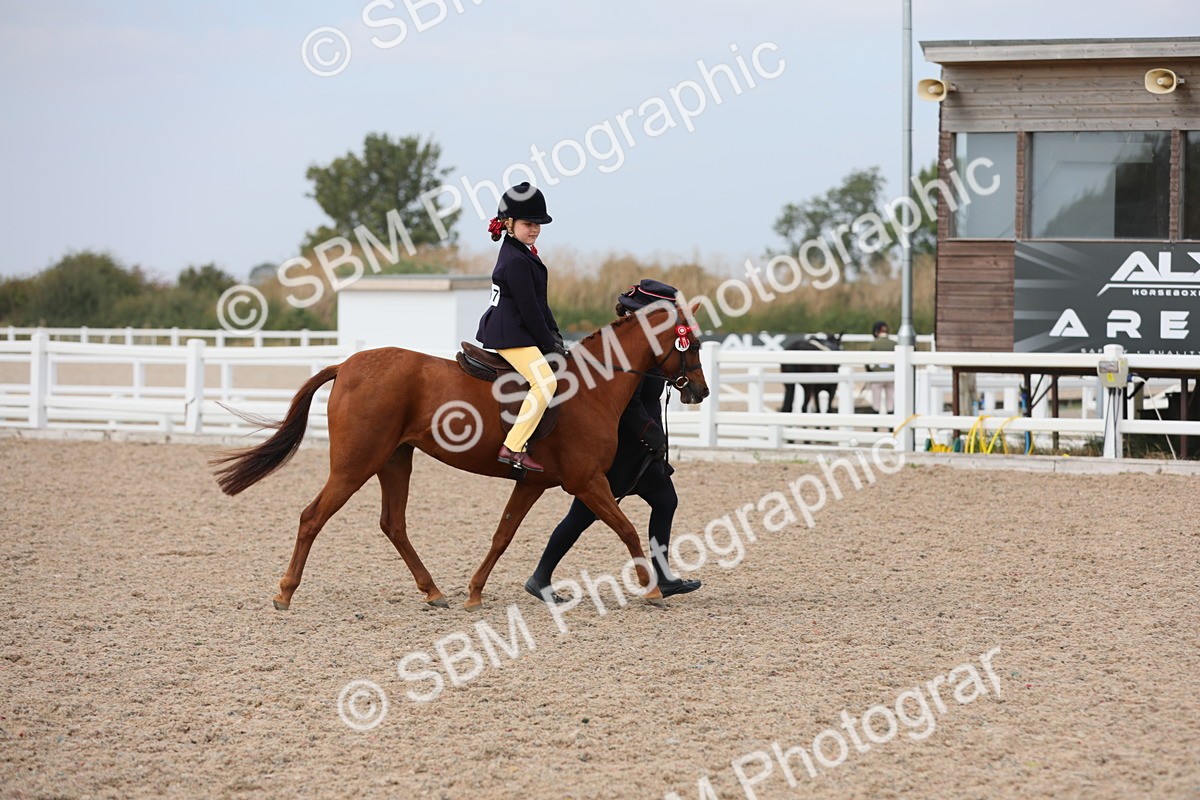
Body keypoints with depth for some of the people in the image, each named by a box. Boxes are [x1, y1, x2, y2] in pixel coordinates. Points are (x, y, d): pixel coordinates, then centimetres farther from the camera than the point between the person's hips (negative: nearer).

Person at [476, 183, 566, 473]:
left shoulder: (524, 253, 16)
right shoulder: (516, 261, -17)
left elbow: (539, 303, 20)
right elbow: (529, 308, -18)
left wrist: (554, 336, 12)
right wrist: (550, 345, -11)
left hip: (505, 331, 11)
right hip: (511, 335, -11)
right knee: (545, 381, -23)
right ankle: (513, 448, -29)